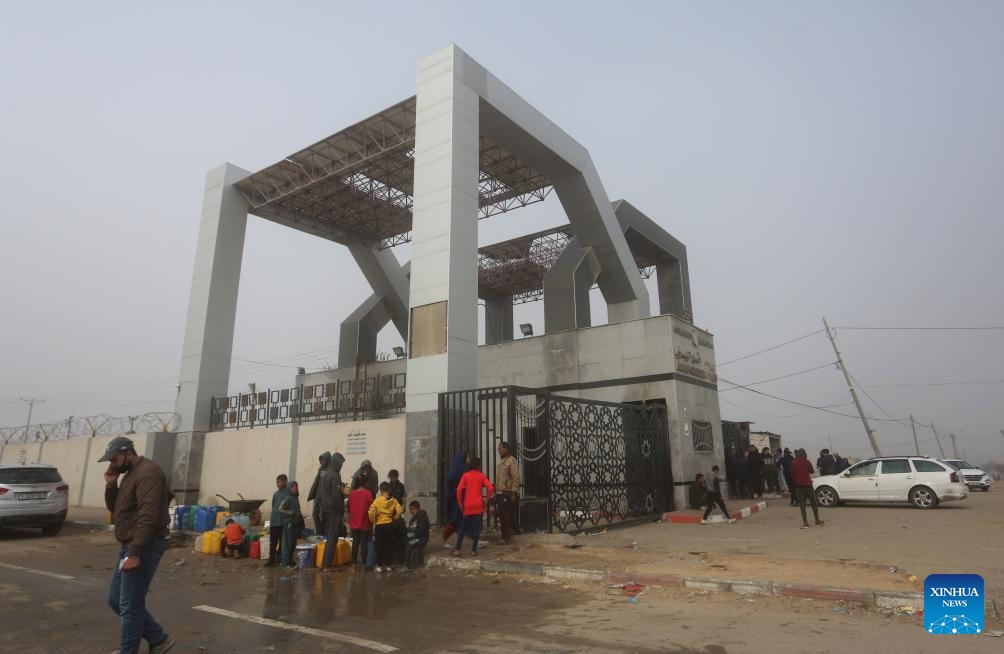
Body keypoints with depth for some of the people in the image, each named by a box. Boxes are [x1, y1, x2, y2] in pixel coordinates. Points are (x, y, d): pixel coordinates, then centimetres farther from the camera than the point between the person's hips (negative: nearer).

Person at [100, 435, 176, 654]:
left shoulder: (147, 472, -18)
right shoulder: (130, 473, 16)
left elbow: (148, 517, -25)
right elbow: (114, 507, 21)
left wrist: (135, 554, -27)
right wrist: (111, 484, 4)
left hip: (143, 548, -11)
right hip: (129, 546, 11)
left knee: (130, 605, -3)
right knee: (115, 600, 16)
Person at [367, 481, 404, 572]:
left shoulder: (377, 500, -7)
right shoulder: (393, 501, -1)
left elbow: (371, 512, -18)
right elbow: (400, 511, -11)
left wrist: (372, 521, -1)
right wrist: (394, 518, 6)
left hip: (379, 525, -2)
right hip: (389, 525, 2)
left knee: (379, 546, 8)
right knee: (389, 545, 12)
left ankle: (379, 566, 11)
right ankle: (388, 565, 17)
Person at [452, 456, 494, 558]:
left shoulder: (465, 475, 2)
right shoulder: (481, 475, 1)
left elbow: (459, 490, -8)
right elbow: (490, 488, -10)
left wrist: (460, 503, 1)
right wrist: (487, 498, 4)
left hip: (467, 506, 1)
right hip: (478, 506, -1)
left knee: (462, 528, 10)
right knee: (476, 528, 5)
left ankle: (457, 549, 6)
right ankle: (474, 550, 4)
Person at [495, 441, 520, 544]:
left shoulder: (511, 460, -11)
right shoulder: (501, 461, 16)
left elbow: (516, 478, -16)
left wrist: (514, 493, -19)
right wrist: (496, 492, 18)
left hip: (508, 494, -9)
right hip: (500, 493, 9)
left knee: (507, 517, -5)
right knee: (502, 516, 11)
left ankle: (507, 537, 2)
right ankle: (506, 536, 20)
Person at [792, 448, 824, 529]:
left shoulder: (793, 463, 1)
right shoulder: (806, 462, -6)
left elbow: (792, 475, 5)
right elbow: (812, 471, 8)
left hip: (798, 486, 2)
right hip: (807, 484, -2)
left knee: (802, 503, 3)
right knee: (813, 502, 11)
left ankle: (805, 522, -2)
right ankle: (817, 521, 16)